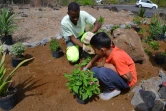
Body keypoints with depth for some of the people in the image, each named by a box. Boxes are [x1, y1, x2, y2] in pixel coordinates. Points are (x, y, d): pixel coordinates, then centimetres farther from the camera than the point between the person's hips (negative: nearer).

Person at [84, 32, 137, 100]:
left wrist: (112, 68, -25)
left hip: (127, 81, -7)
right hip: (119, 74, 8)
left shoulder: (117, 57, -34)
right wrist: (85, 69, 1)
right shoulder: (109, 49, -12)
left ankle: (113, 90, -4)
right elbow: (95, 58, 5)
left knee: (102, 72, -31)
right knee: (94, 70, -2)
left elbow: (129, 78, -27)